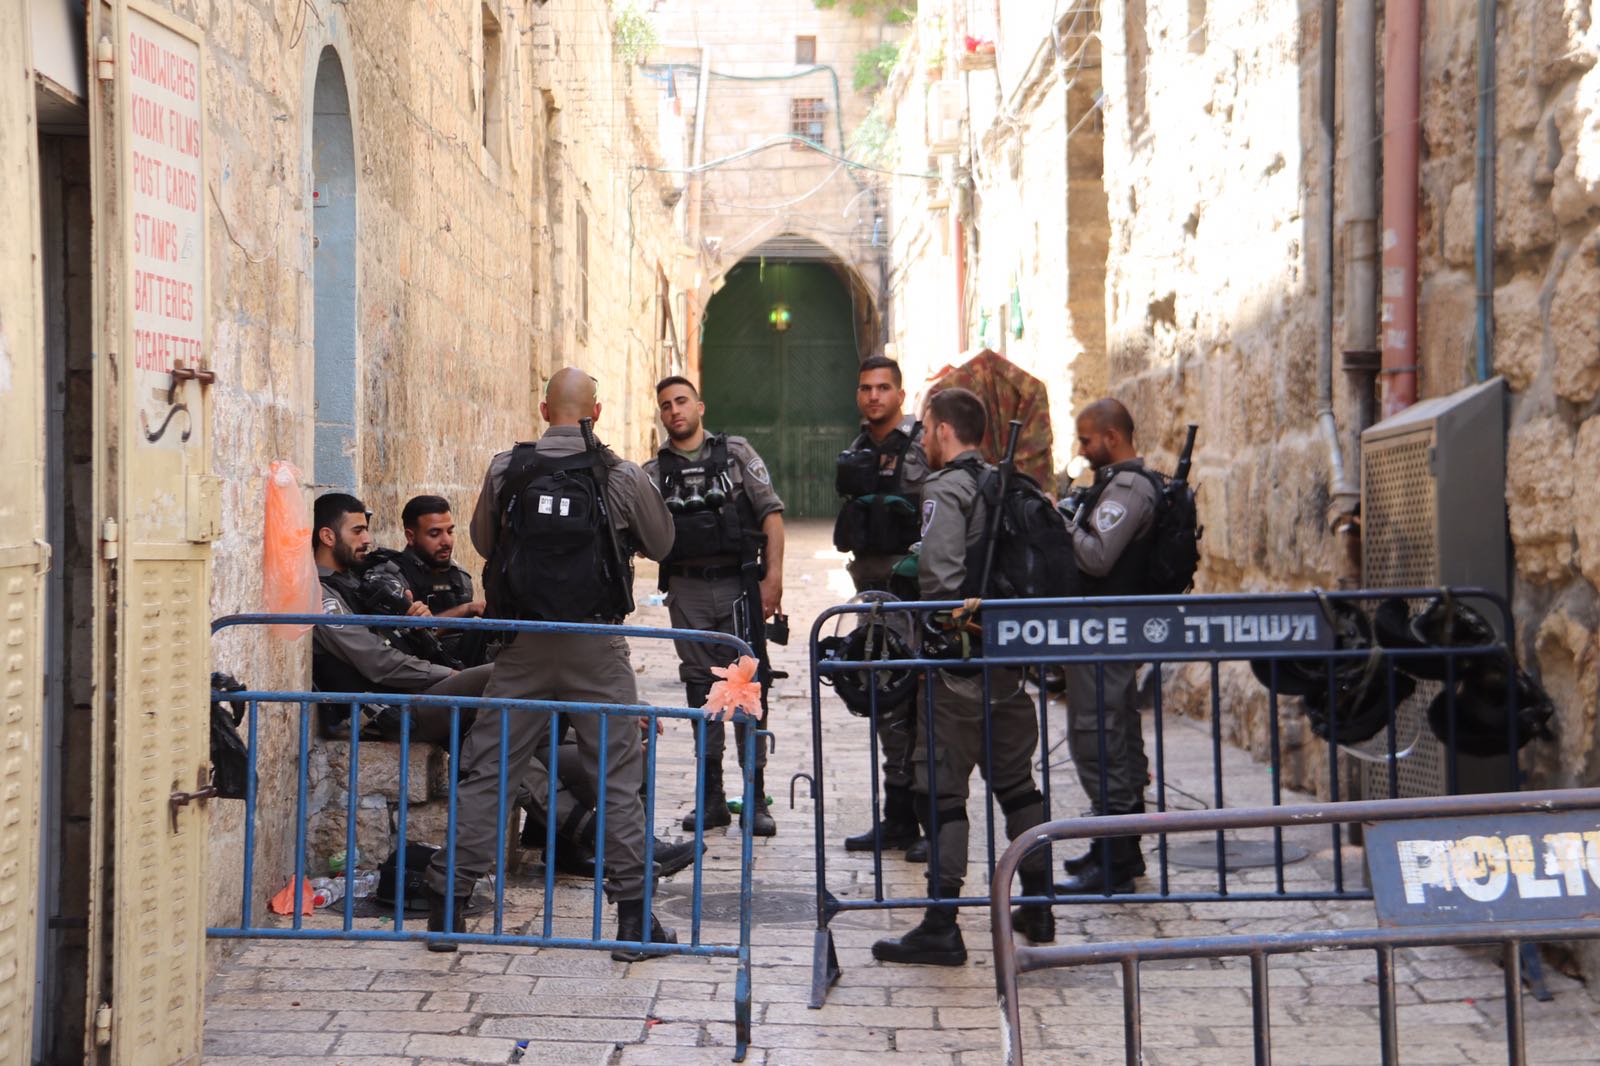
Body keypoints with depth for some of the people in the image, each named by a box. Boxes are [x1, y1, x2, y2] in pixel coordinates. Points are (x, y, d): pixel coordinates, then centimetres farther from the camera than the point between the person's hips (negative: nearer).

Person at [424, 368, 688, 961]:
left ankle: (447, 905, 11)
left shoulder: (505, 471, -1)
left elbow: (482, 541, 14)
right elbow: (661, 544, 10)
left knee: (482, 771, 9)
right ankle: (634, 918, 7)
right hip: (596, 646, -1)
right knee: (618, 777, 6)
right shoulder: (622, 477, -5)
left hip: (522, 645, 1)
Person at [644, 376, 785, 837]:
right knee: (700, 689, 7)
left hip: (738, 584, -3)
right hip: (687, 589, 3)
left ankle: (755, 798, 2)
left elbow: (771, 514, 0)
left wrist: (772, 577, -9)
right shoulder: (654, 471, 11)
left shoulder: (737, 453, 4)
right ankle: (711, 796, 13)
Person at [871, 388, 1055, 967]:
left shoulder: (945, 490, -11)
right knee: (1015, 779, 16)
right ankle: (1037, 906, 22)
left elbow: (939, 577, -22)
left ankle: (941, 926, -4)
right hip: (1010, 656, 8)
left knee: (940, 785, -4)